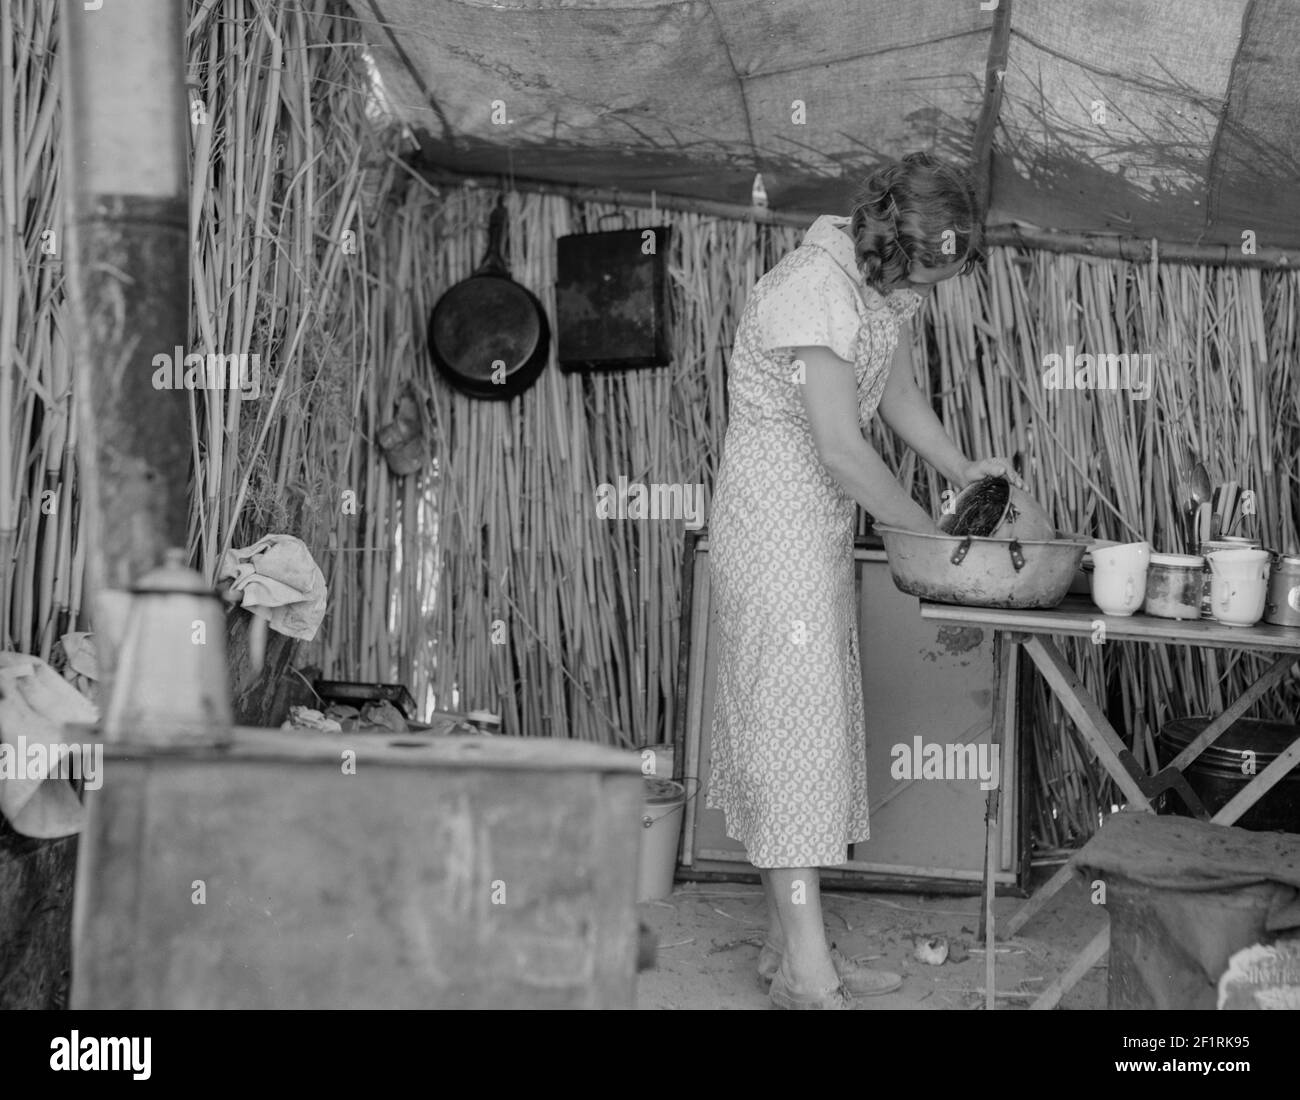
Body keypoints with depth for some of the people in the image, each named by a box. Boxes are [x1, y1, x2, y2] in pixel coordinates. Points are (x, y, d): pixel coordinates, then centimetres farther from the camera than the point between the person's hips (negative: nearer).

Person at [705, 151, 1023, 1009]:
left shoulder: (878, 281, 6)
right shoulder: (816, 292, -23)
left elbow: (889, 380, 21)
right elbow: (843, 450, -24)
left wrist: (963, 469, 11)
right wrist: (930, 534, -11)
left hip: (821, 518, 9)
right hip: (775, 507, -9)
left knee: (817, 713, 9)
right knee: (795, 711, -11)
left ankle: (790, 941, 15)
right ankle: (806, 966, -9)